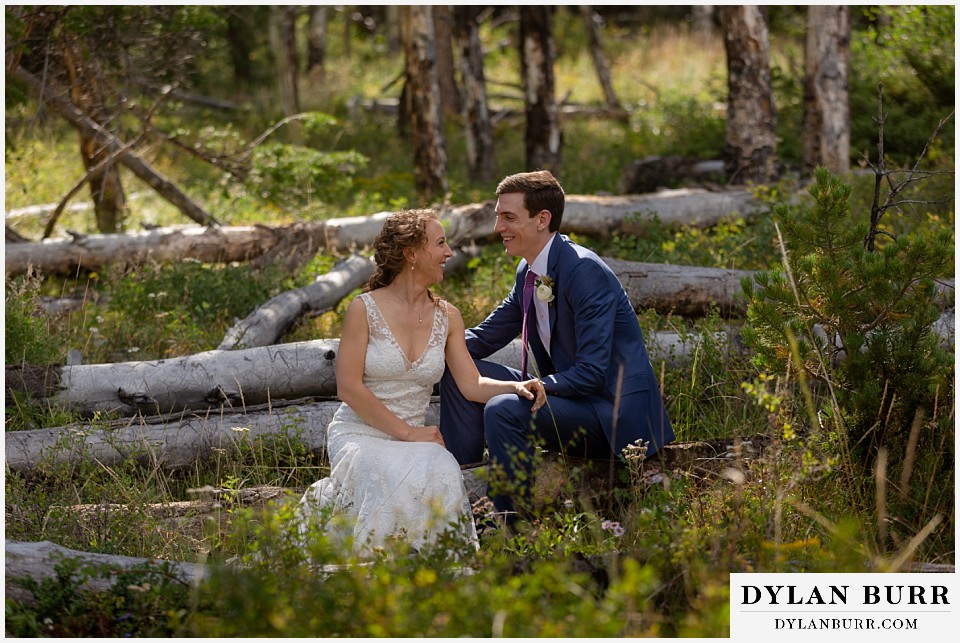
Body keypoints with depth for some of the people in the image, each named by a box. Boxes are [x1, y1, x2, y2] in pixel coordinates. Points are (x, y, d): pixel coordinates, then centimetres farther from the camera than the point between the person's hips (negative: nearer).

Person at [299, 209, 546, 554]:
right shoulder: (365, 309, -7)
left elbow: (472, 385, 3)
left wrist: (516, 387, -17)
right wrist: (406, 432, -15)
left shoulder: (447, 316, 9)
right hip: (359, 433, -4)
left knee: (443, 473, -31)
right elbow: (349, 388, -11)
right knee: (393, 481, -37)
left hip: (414, 437, 4)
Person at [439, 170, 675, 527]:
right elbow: (485, 337, 17)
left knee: (502, 411, -30)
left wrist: (529, 388, -27)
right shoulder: (529, 272, 7)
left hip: (614, 415, -10)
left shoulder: (585, 272, -21)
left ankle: (516, 533, -18)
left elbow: (590, 374, -25)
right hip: (566, 395, 10)